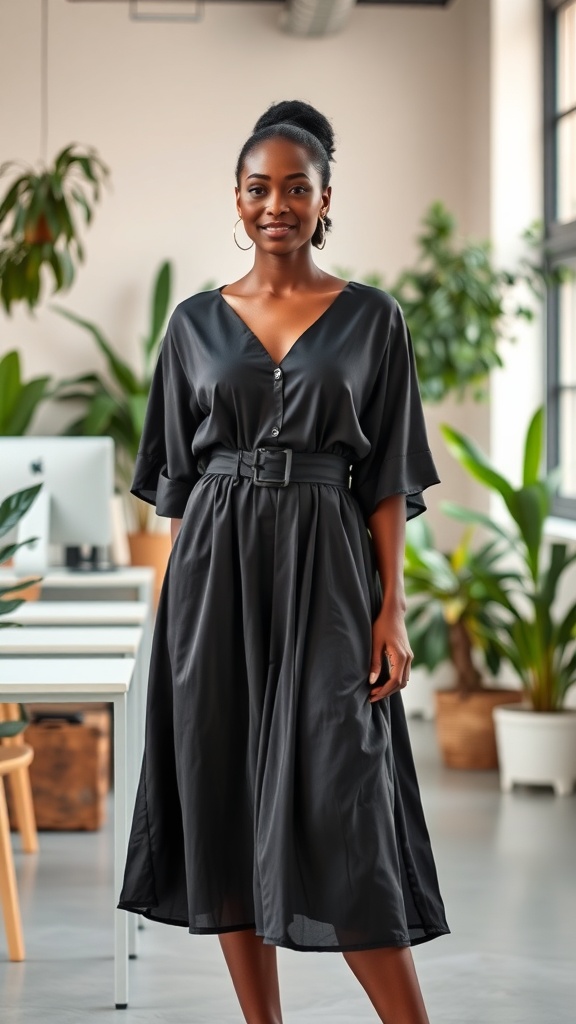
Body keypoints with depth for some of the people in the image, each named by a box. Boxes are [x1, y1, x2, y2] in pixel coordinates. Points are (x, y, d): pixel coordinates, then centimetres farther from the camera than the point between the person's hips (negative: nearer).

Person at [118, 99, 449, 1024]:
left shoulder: (372, 319, 3)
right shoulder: (197, 321, 9)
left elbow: (388, 479, 1)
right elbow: (175, 473, 10)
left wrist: (391, 609, -7)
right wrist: (179, 592, 4)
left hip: (326, 575, -2)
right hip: (216, 574, 3)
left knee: (341, 810, -8)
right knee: (225, 801, 3)